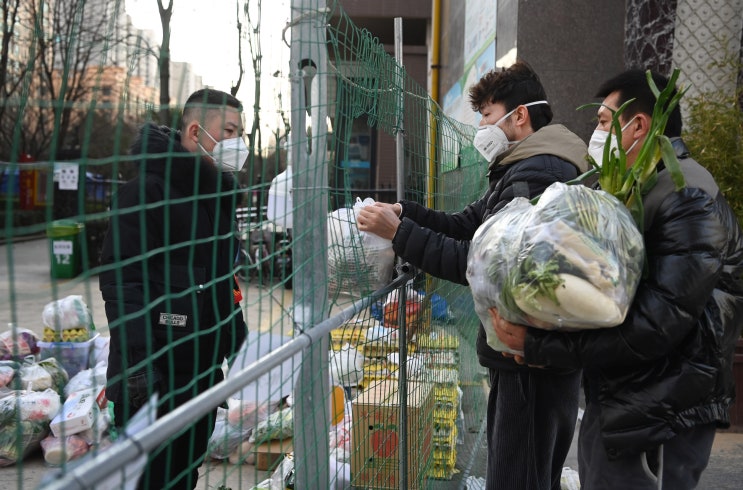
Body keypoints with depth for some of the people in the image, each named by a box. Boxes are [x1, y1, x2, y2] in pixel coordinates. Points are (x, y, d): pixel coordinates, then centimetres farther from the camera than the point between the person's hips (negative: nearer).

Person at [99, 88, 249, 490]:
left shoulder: (217, 190, 14)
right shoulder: (148, 189, -14)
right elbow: (120, 279, -21)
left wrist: (236, 337, 20)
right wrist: (136, 361, -27)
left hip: (205, 366, 8)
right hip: (154, 372, -8)